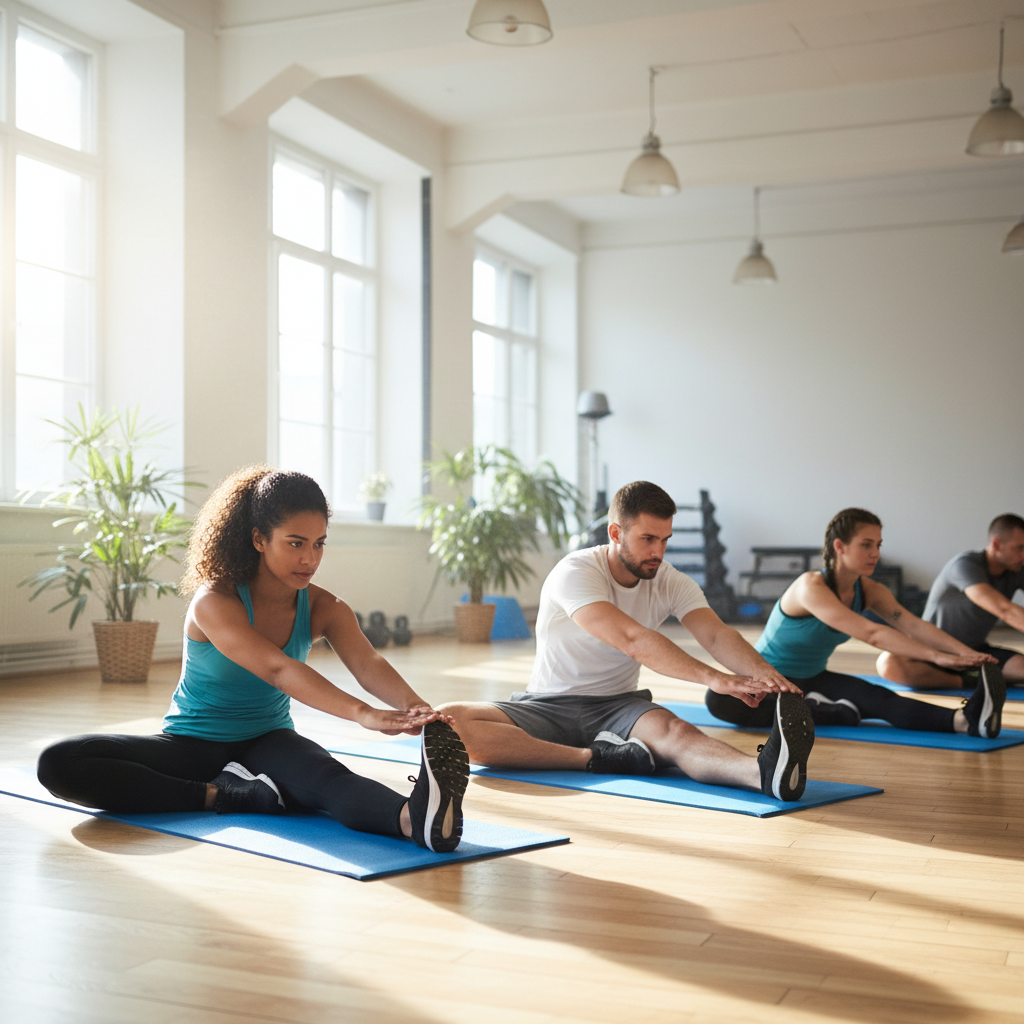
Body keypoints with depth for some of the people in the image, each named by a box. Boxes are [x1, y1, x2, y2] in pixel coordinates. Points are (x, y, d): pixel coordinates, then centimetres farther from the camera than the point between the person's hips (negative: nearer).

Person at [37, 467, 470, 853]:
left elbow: (368, 664, -25)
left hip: (267, 742, 1)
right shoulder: (214, 602, -22)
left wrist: (414, 706, -49)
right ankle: (222, 796, -32)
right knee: (56, 764, -27)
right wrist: (363, 714, -53)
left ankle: (414, 816, -66)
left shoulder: (322, 609, -7)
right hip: (191, 744, -1)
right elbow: (276, 669, -38)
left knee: (329, 779, -36)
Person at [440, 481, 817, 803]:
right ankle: (597, 758, -36)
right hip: (548, 707, -2)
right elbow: (632, 640, -33)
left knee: (674, 731, -34)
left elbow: (716, 634, -19)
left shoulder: (671, 582, -2)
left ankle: (767, 772, -64)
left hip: (617, 707, 2)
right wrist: (715, 678, -44)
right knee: (447, 721, -32)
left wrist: (764, 673, -41)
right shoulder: (576, 572, -19)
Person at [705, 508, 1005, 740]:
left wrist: (965, 652, -33)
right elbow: (870, 633, -38)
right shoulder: (811, 587, -28)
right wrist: (936, 656, -44)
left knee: (878, 698, -25)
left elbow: (914, 626, -16)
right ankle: (827, 715, -36)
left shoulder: (869, 591, -3)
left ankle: (964, 719, -47)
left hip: (812, 680, 6)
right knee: (719, 700, -41)